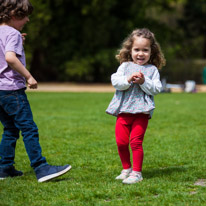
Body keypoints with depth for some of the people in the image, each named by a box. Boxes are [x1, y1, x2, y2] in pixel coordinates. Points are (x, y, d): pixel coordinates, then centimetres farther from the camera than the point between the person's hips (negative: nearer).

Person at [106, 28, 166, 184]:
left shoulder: (152, 70, 6)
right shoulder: (125, 66, 9)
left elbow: (156, 89, -3)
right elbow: (115, 81, -3)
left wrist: (143, 82, -16)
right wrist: (128, 80, -19)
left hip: (141, 112, -3)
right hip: (123, 111, 3)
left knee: (135, 141, -9)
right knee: (121, 142, 3)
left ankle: (137, 172, 1)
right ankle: (126, 168, 23)